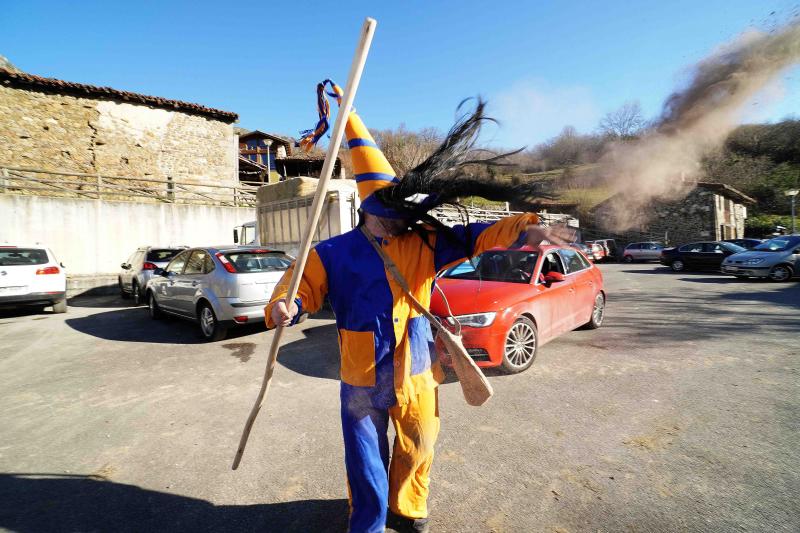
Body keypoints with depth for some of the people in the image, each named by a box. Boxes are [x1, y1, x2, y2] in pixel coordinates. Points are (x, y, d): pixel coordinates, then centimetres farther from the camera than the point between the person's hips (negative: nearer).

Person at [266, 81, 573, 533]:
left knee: (418, 449, 24)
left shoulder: (424, 244, -3)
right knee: (367, 464, 16)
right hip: (363, 379, -2)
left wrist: (523, 229, -18)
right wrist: (284, 306, -29)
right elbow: (303, 282, -7)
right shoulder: (336, 253, -9)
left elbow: (473, 237, -6)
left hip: (416, 373, 3)